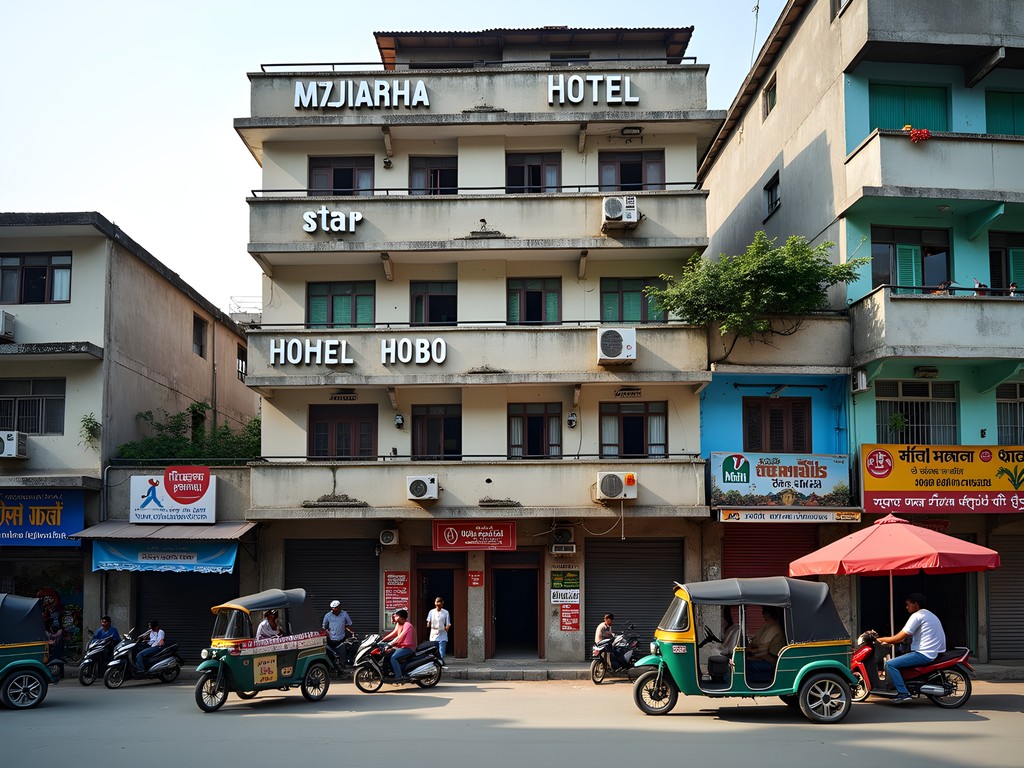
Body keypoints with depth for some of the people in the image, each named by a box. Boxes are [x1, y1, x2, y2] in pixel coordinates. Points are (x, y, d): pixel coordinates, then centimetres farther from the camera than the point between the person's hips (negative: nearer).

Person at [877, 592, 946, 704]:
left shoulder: (917, 616, -11)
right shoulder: (929, 614, 20)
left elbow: (899, 638, -13)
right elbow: (907, 635, 23)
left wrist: (882, 639, 0)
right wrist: (889, 641, 19)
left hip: (925, 654, -11)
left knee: (890, 664, -11)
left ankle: (903, 693, -16)